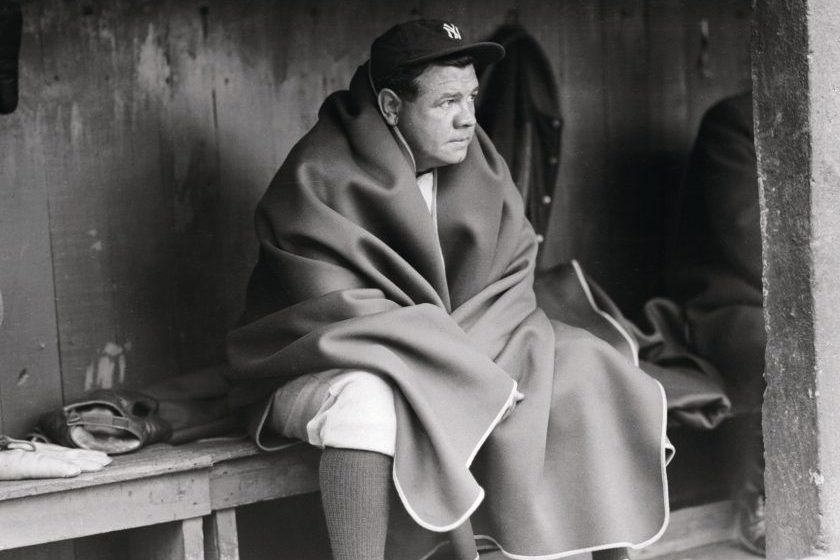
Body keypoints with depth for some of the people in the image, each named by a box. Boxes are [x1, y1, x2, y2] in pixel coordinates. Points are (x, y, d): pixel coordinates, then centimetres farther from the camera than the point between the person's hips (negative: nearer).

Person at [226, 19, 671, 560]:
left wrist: (455, 351, -19)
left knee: (592, 374, -8)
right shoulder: (320, 176, -18)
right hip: (336, 367, -5)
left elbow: (510, 282, 1)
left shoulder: (479, 163, 0)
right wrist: (481, 379, -24)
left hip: (469, 349, 6)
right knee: (369, 403, -39)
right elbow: (348, 314, -23)